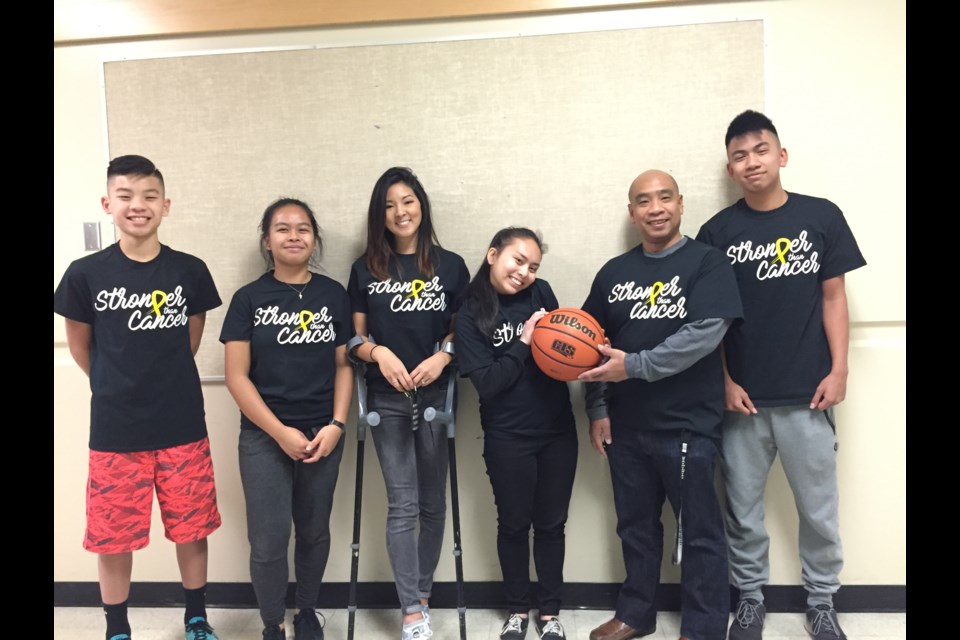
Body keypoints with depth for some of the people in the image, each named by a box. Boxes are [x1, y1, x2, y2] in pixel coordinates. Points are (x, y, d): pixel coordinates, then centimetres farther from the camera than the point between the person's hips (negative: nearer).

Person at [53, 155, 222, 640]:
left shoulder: (190, 271, -4)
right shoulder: (85, 274, -6)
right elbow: (79, 346, 7)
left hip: (183, 427, 1)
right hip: (114, 431, 0)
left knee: (192, 530, 12)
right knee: (113, 537, 11)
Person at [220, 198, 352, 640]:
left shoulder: (334, 295, 3)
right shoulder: (249, 298, -2)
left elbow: (344, 365, 4)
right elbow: (237, 376, -5)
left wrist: (336, 425, -7)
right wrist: (280, 432, -12)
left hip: (322, 434, 2)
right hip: (264, 438, -1)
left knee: (314, 531, 13)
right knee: (269, 540, -1)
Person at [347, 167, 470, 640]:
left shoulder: (450, 265, 3)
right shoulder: (366, 269, 4)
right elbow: (355, 338, 6)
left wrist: (443, 356, -14)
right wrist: (379, 352, -15)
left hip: (436, 397, 1)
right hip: (387, 401, 0)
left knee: (433, 503, 10)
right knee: (402, 505, 0)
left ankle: (421, 596, 29)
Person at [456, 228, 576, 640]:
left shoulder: (540, 293, 1)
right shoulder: (470, 315, -8)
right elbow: (486, 382, -15)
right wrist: (524, 344, -19)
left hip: (557, 430, 3)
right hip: (507, 438, -3)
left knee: (551, 524, 14)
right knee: (514, 525, 14)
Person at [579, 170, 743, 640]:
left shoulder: (707, 262, -6)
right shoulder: (613, 273, 8)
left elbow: (704, 334, -20)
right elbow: (592, 344, 12)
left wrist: (634, 366, -21)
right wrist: (597, 409, 5)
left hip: (687, 424, -5)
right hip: (625, 424, 5)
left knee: (698, 531, 8)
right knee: (635, 525, 18)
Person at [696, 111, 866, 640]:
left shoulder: (822, 217, 0)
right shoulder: (717, 232, 0)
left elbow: (833, 297, 3)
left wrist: (838, 370, -3)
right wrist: (724, 381, -4)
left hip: (806, 393, 0)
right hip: (743, 396, 1)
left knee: (818, 509, 12)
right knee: (743, 509, 12)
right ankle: (750, 597, 31)